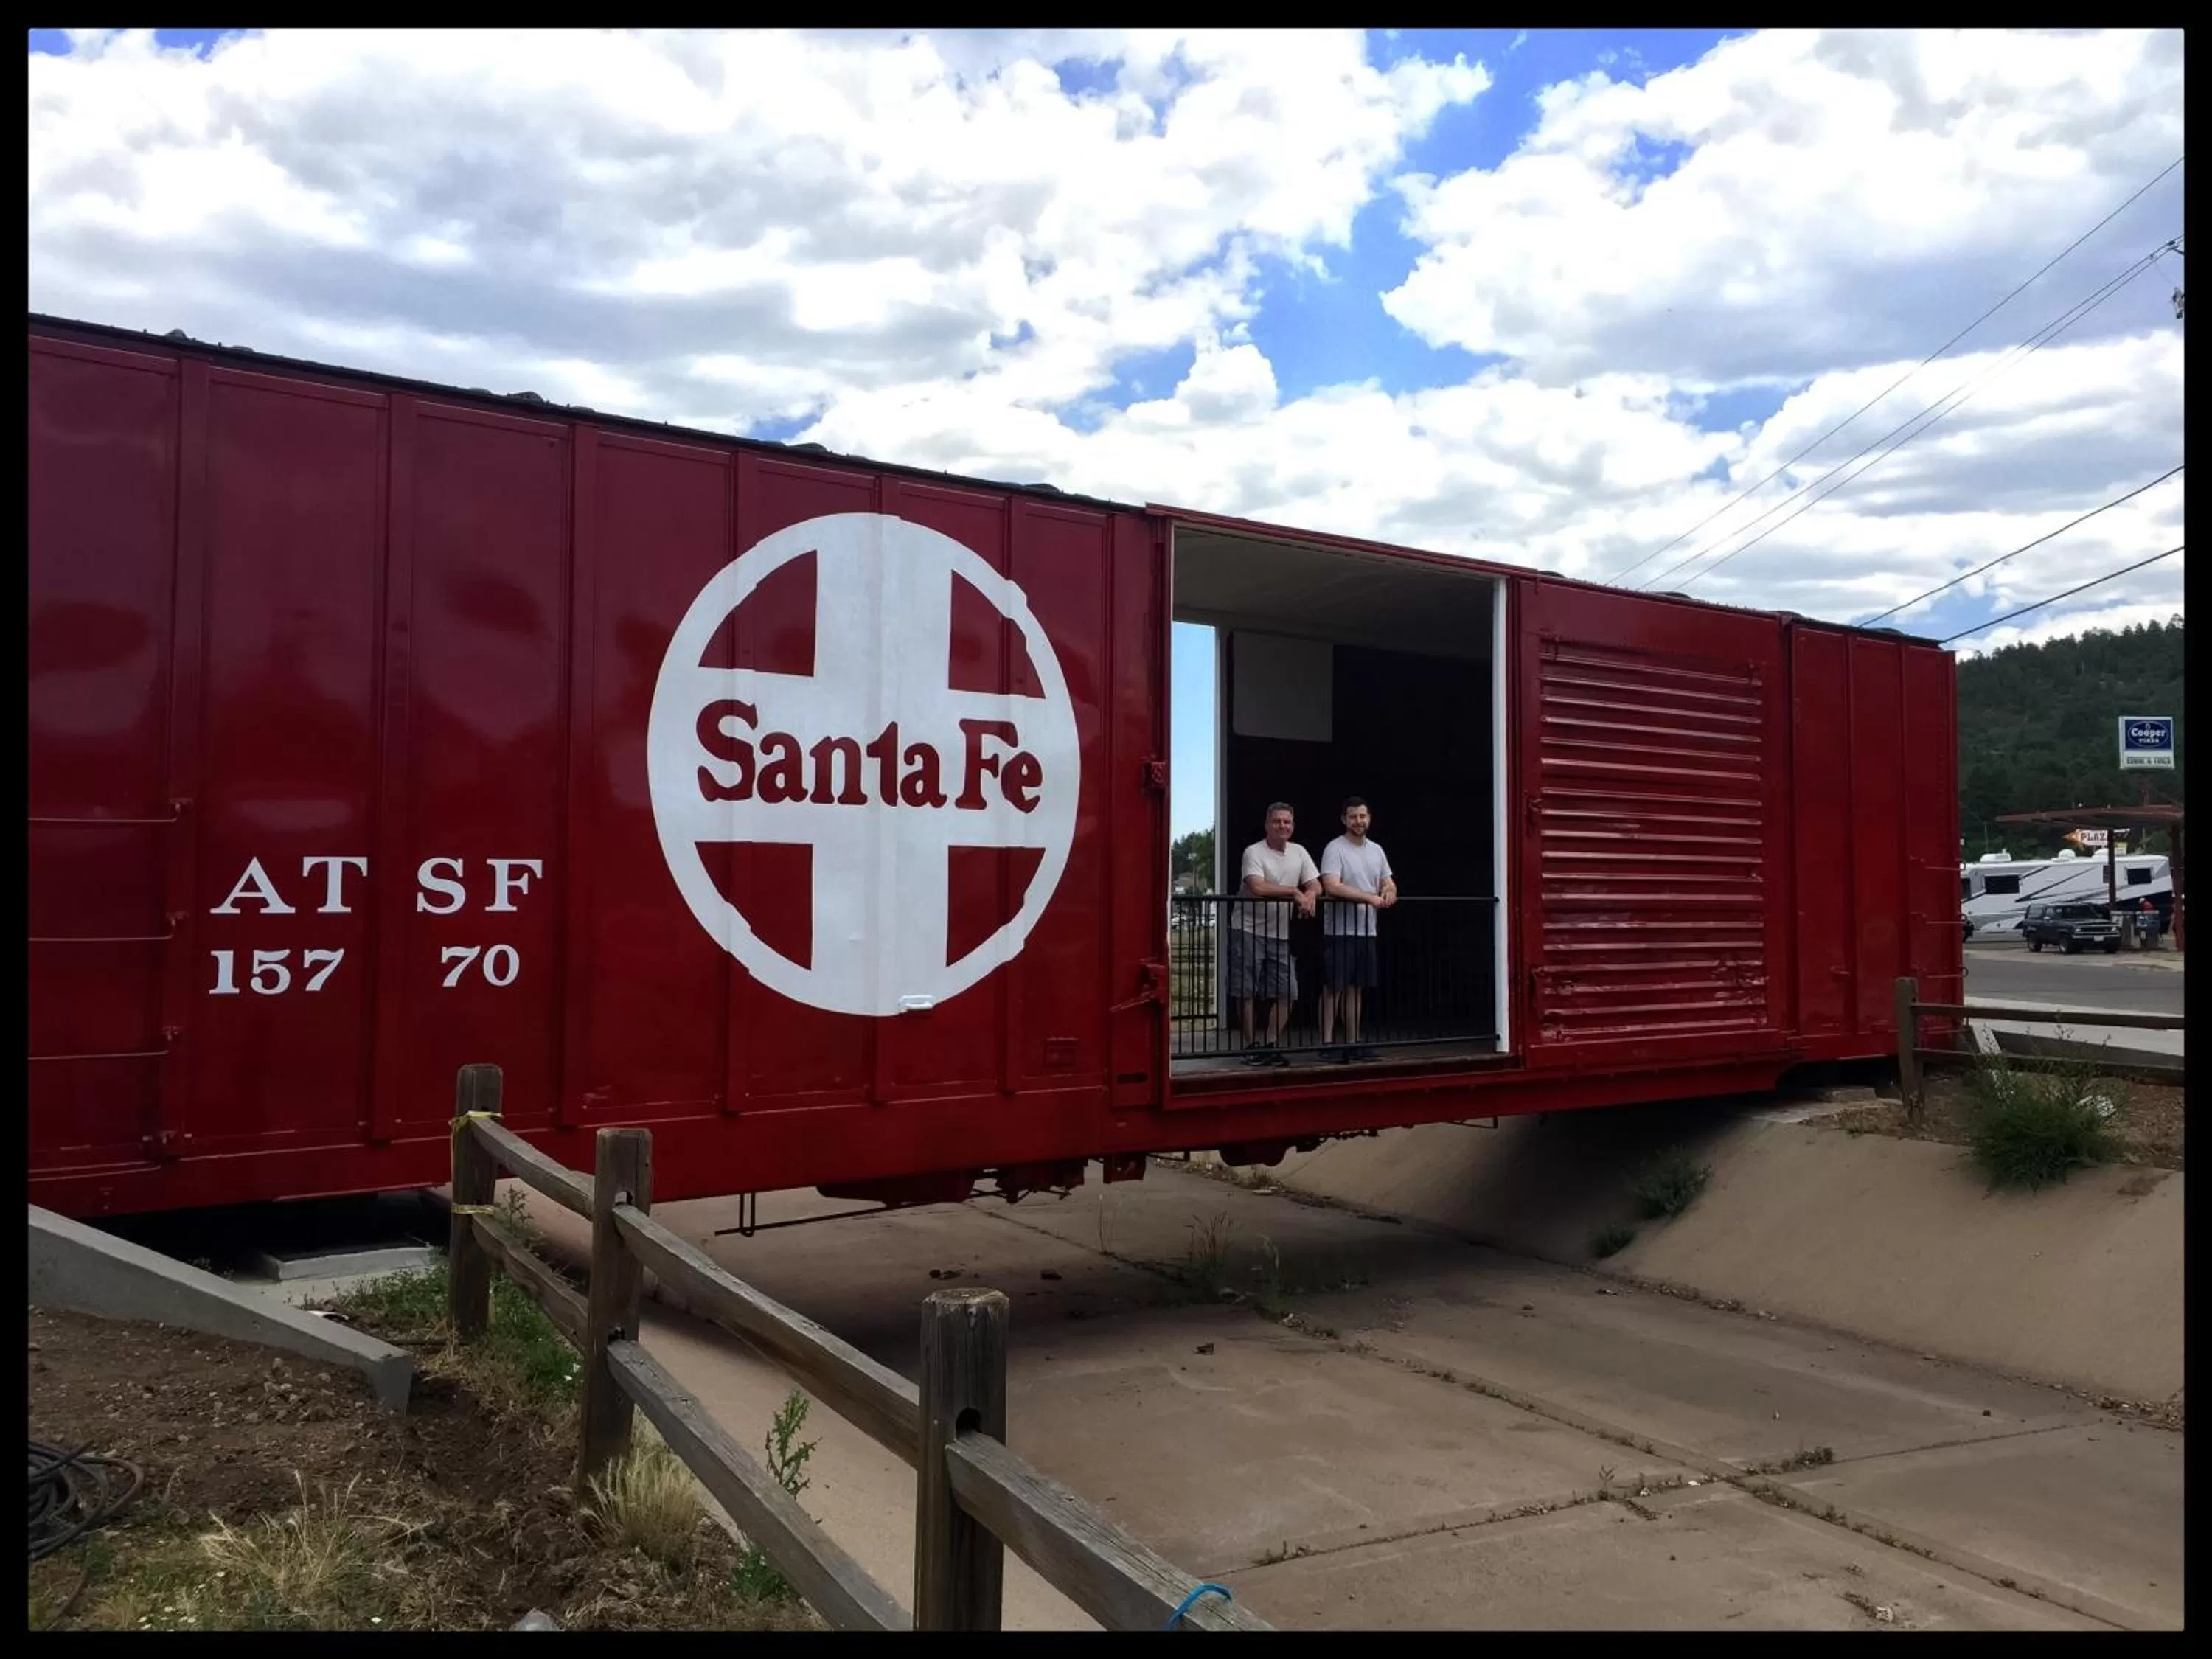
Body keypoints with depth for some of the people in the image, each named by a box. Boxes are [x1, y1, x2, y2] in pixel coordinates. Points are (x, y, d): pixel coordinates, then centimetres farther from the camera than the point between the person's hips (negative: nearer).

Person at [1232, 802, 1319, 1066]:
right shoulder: (1254, 852, -11)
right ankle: (1251, 1045, 9)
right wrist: (1294, 892, -18)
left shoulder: (1299, 853, 8)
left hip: (1280, 933, 6)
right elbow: (1258, 888, -25)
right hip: (1248, 930, -6)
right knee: (1247, 991, -1)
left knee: (1286, 992, 3)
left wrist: (1309, 897, -19)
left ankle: (1271, 1045, 13)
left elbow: (1316, 886, 5)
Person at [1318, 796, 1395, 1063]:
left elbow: (1388, 882, 18)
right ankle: (1327, 1043, 0)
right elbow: (1332, 887, -24)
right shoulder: (1335, 849, -11)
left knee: (1355, 988, 12)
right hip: (1340, 931, -7)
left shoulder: (1377, 850, 13)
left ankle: (1353, 1043, 17)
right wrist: (1370, 898, -28)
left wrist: (1389, 892, -8)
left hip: (1366, 931, 7)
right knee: (1333, 988, -4)